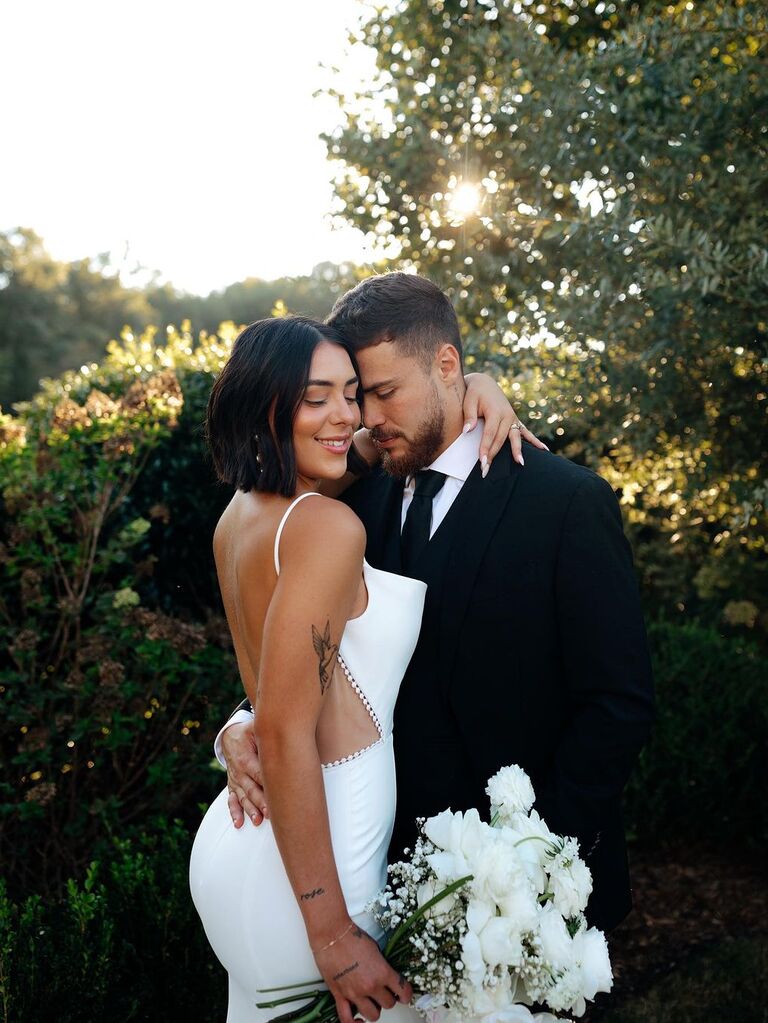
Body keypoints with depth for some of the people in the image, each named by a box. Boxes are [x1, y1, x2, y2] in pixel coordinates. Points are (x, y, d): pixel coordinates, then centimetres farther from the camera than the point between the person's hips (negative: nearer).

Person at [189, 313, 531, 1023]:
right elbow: (284, 731, -25)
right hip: (311, 859, -9)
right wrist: (333, 933, -21)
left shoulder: (242, 511, 6)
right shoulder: (327, 525, -21)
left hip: (243, 832, 9)